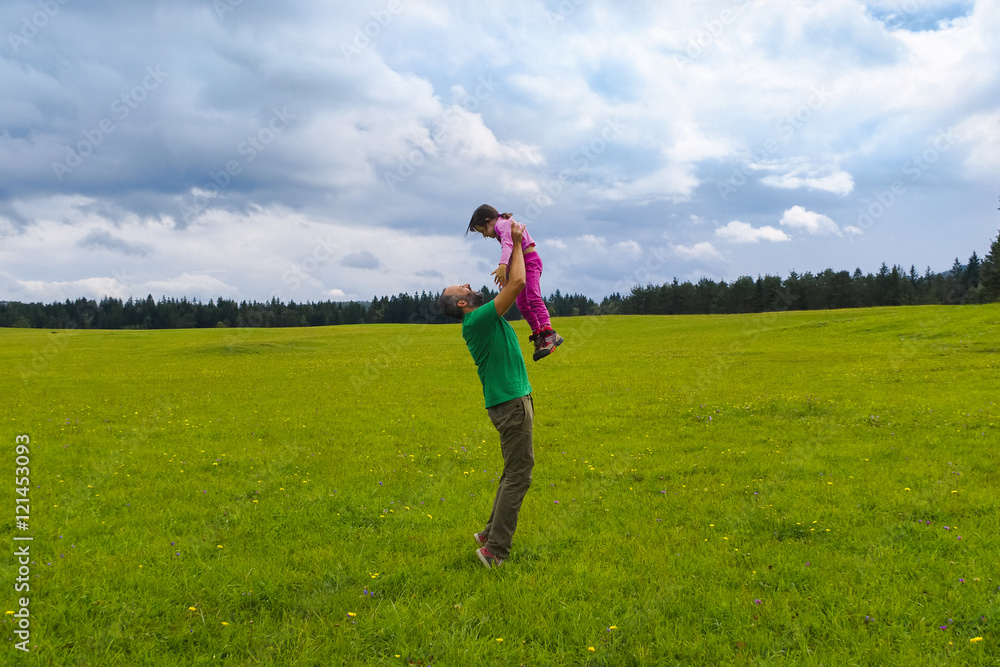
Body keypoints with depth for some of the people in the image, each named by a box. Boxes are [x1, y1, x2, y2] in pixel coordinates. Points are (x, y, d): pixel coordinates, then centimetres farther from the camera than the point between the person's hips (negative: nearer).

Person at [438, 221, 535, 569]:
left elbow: (510, 284, 23)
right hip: (510, 403, -10)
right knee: (518, 475, -7)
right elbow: (517, 283, -21)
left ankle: (491, 533, 25)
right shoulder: (477, 321, -16)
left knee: (516, 471, 17)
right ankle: (494, 550, -2)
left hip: (516, 399, 10)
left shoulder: (486, 317, 12)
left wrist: (515, 246, 14)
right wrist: (516, 243, -9)